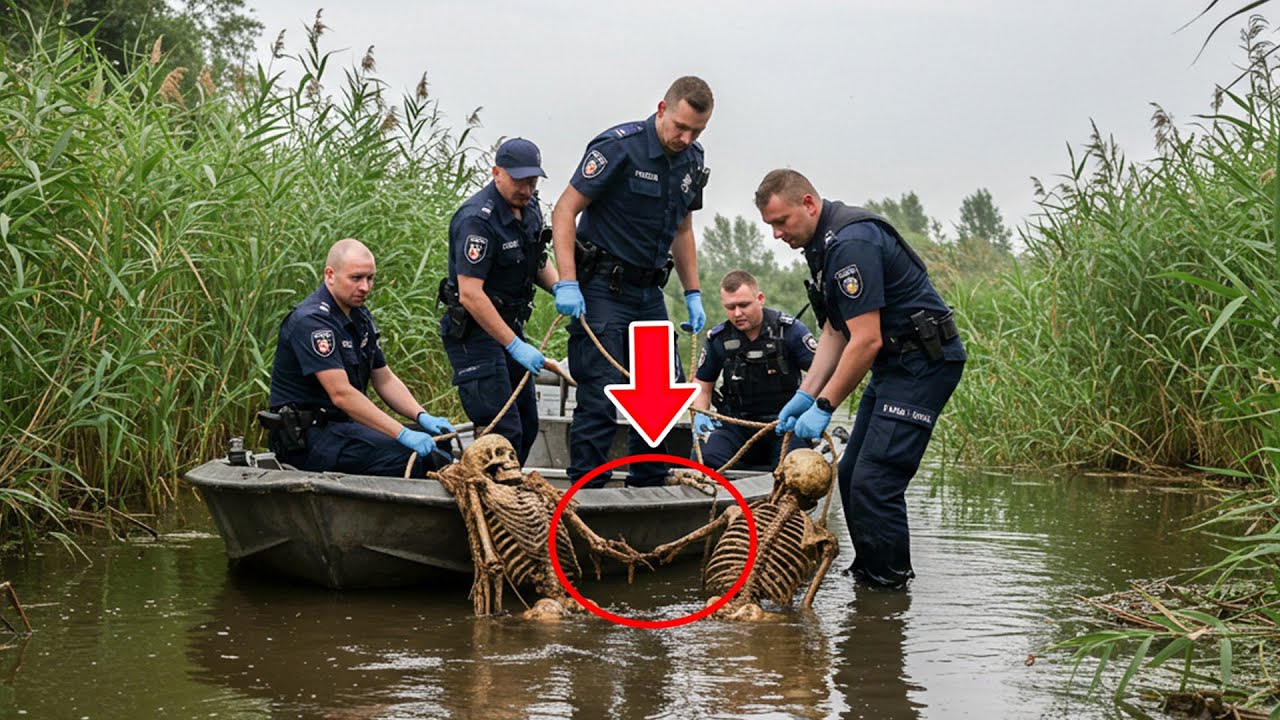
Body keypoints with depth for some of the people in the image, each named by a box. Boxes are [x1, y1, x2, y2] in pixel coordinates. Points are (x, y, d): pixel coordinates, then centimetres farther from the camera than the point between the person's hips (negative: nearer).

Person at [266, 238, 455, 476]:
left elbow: (385, 380, 17)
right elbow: (341, 394, -26)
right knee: (403, 457, -28)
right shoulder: (310, 321, -18)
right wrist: (403, 434, -29)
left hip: (348, 423, 9)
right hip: (307, 436, -9)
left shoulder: (359, 316, 13)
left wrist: (422, 417, -1)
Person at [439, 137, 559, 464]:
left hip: (509, 324, 9)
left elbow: (536, 262, 22)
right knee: (503, 430, -14)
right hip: (473, 330, -9)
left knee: (526, 425, 13)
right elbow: (470, 293, -28)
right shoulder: (477, 219, -23)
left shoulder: (528, 207, 5)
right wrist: (515, 346, -29)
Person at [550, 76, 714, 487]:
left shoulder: (692, 161, 6)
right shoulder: (619, 147, -15)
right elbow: (565, 211, -16)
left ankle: (648, 487, 22)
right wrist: (567, 284, -23)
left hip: (649, 292, 7)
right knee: (601, 396, -10)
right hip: (602, 288, -7)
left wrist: (693, 295, 15)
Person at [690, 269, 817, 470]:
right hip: (737, 425, 2)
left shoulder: (788, 329, -5)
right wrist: (699, 415, -3)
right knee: (704, 458, -29)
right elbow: (702, 386, 17)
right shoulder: (717, 339, 4)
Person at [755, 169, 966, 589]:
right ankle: (866, 572, 21)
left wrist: (824, 407, -18)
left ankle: (891, 586, -5)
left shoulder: (851, 242, -22)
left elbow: (866, 341, -24)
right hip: (897, 363, 11)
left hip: (925, 361, -11)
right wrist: (804, 395, 4)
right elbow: (835, 333, 14)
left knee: (874, 480, -14)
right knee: (852, 473, 12)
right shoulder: (823, 242, 11)